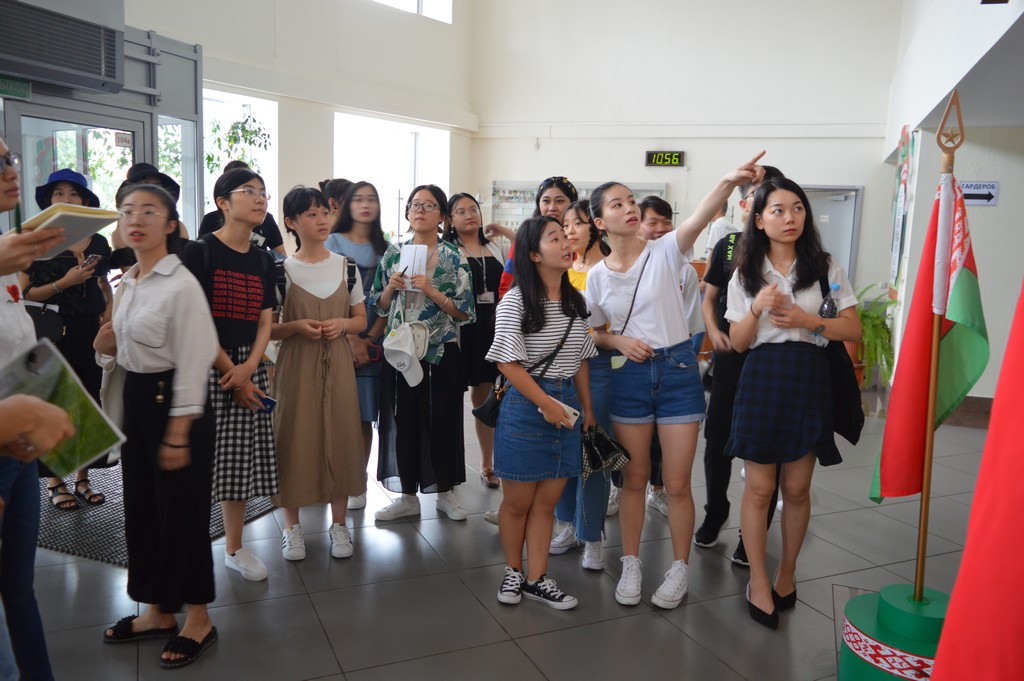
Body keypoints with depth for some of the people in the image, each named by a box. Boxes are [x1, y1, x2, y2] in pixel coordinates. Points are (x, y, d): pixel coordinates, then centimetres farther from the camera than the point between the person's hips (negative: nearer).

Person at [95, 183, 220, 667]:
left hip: (173, 402, -8)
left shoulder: (181, 285, -16)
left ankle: (197, 619, 19)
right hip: (135, 400, 9)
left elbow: (192, 362, -18)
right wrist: (105, 347, -2)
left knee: (182, 510, 2)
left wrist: (178, 434, -19)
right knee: (141, 506, 15)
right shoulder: (126, 284, 10)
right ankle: (158, 610, 32)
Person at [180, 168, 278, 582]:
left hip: (249, 368, 5)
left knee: (242, 456, 9)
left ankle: (234, 549, 23)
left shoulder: (262, 261, 11)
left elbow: (265, 322, 7)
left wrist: (248, 368, -10)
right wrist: (231, 373, -13)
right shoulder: (199, 252, -6)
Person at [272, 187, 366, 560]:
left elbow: (361, 319, 10)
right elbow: (267, 328, 0)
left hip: (337, 365, 2)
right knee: (295, 439, 2)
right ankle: (292, 526, 20)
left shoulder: (346, 266, 5)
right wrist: (296, 327, -19)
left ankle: (338, 523, 22)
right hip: (296, 366, -2)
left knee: (339, 438, 6)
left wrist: (341, 324, -10)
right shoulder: (281, 270, -2)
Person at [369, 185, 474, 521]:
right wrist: (390, 287, -8)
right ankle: (408, 495, 22)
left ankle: (446, 492, 22)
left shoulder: (454, 258, -2)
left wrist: (431, 291, -18)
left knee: (441, 419, 5)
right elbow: (378, 306, 11)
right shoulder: (393, 254, 7)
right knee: (402, 420, 7)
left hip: (440, 351, -3)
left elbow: (465, 312, -7)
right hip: (400, 349, 3)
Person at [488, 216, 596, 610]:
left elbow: (580, 360, 13)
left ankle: (536, 579, 22)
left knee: (547, 501, 10)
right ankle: (513, 571, 29)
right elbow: (508, 362, -14)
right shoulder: (515, 302, -10)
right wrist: (546, 403, -16)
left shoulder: (576, 302, 8)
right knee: (518, 501, 8)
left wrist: (587, 408, 10)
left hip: (567, 404, 5)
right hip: (526, 404, -5)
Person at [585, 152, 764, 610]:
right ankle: (631, 565, 29)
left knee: (677, 482, 4)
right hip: (629, 374, 2)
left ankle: (679, 569, 23)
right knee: (634, 478, 12)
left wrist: (729, 182, -42)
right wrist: (619, 340, -10)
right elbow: (590, 332, 11)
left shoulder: (665, 252, -5)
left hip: (678, 370, -2)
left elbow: (698, 218, -24)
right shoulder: (597, 276, 2)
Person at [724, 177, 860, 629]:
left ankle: (786, 573, 27)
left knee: (797, 489, 8)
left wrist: (808, 320, -13)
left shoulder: (824, 268, 4)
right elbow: (738, 342, 3)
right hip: (762, 377, 0)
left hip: (808, 379, 0)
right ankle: (758, 583, 14)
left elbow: (853, 329, 2)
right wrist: (758, 307, -14)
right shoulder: (745, 274, 6)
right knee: (759, 488, 1)